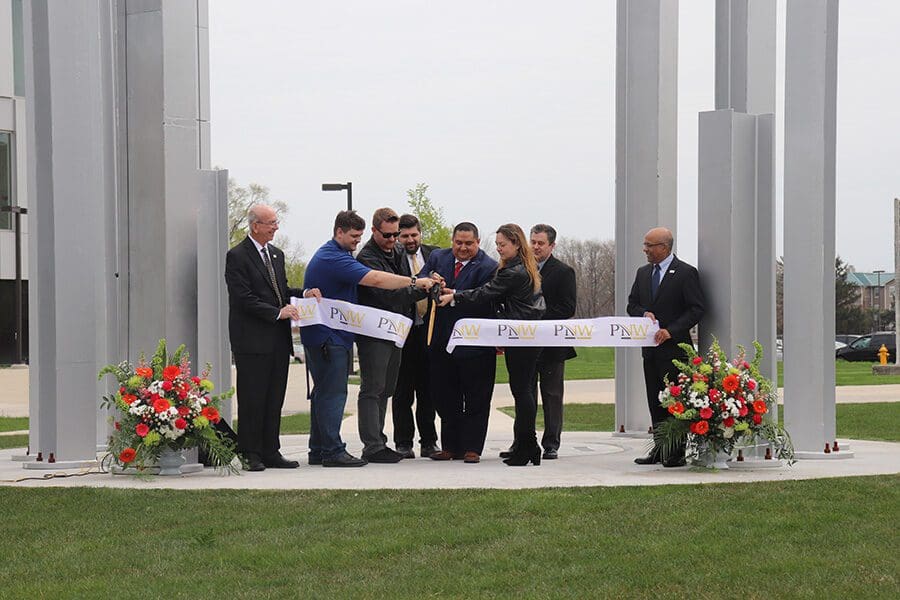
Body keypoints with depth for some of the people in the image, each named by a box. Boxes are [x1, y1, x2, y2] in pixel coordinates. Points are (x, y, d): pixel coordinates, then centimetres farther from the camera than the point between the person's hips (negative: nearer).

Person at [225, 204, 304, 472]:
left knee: (274, 399, 9)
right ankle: (250, 454, 3)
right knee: (252, 399, -3)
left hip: (278, 340, 7)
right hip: (252, 341, -7)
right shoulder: (237, 256, -8)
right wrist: (277, 312, -18)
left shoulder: (276, 254, 18)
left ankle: (271, 452, 14)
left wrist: (303, 293, 4)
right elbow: (244, 298, -14)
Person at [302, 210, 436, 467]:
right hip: (328, 336, -11)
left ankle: (318, 450, 17)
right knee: (333, 393, -10)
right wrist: (414, 281, -22)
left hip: (322, 337, 11)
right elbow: (374, 279, -25)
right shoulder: (334, 258, -18)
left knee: (324, 392, 13)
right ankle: (332, 451, -9)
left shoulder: (328, 254, 17)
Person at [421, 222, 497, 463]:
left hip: (474, 343, -5)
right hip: (442, 342, 5)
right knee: (445, 398, 11)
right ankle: (450, 447, 20)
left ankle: (472, 448, 10)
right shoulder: (437, 257, 7)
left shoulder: (488, 267, -10)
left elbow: (483, 302, -19)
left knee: (475, 400, 3)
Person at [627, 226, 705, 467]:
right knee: (655, 401, 9)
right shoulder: (643, 273, 15)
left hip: (674, 348, -7)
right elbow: (632, 304, 17)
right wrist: (644, 313, -6)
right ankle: (660, 448, 14)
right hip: (650, 348, 7)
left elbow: (697, 309, -10)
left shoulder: (686, 273, -7)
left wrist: (671, 331, -18)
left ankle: (678, 452, -2)